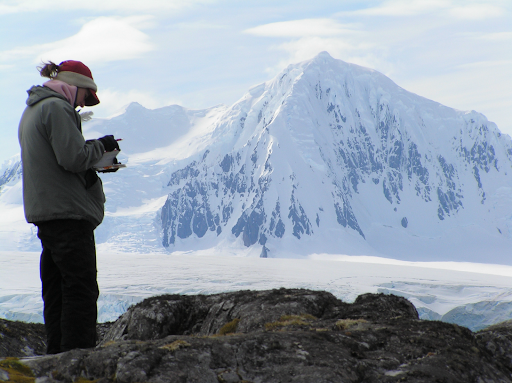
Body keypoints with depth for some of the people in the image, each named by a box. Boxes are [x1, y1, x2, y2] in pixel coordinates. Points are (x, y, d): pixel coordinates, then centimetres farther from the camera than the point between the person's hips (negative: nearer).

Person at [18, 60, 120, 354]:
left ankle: (57, 355, 16)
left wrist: (95, 155, 16)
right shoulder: (57, 107, -12)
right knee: (81, 289, -8)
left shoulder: (32, 110, 19)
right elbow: (74, 158, -20)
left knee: (56, 290, 13)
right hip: (68, 211, -10)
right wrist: (101, 146, -3)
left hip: (44, 213, 10)